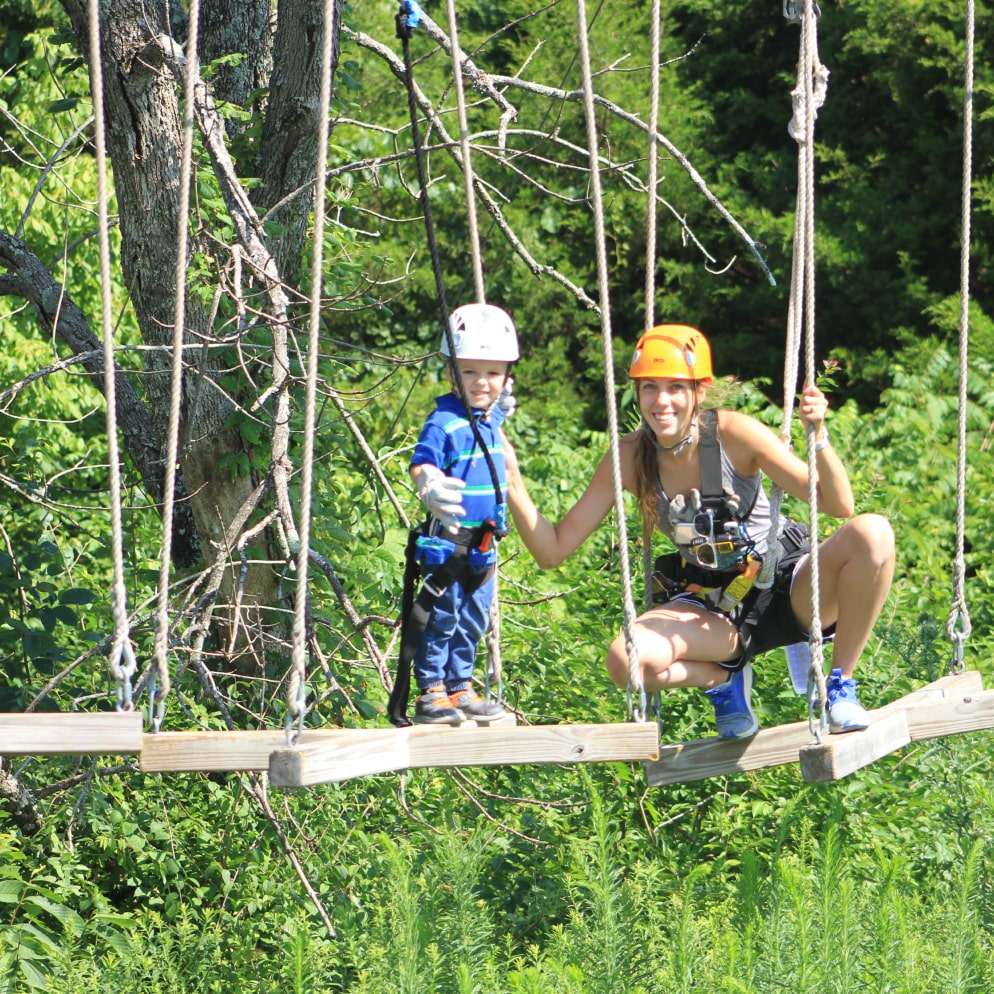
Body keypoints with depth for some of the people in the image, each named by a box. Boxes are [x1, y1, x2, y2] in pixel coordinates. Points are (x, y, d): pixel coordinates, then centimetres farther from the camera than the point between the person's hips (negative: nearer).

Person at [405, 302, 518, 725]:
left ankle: (460, 689, 23)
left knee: (472, 620, 13)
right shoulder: (445, 421, -16)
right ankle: (430, 693, 3)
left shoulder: (492, 419, 9)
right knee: (442, 616, -3)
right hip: (448, 539, -8)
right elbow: (421, 463, -29)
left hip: (482, 543, 8)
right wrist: (430, 486, -48)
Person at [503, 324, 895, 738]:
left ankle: (839, 685, -12)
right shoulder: (630, 458, -9)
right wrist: (512, 486, -20)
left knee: (872, 533, -31)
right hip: (713, 607, 1)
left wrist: (818, 437, -35)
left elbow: (839, 506, -18)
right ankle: (724, 678, 4)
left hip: (787, 589, -1)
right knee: (626, 661, -30)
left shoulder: (732, 433, -16)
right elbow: (553, 549, -6)